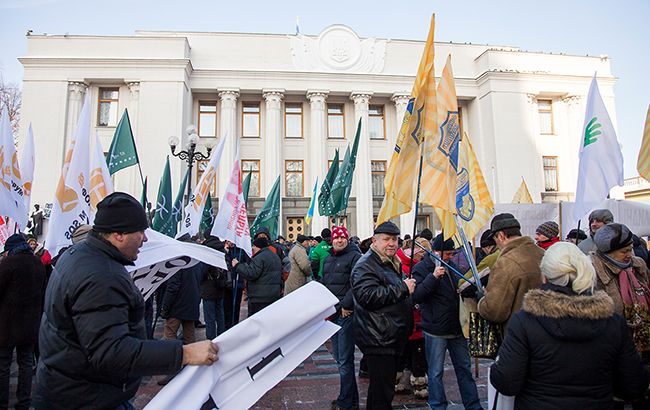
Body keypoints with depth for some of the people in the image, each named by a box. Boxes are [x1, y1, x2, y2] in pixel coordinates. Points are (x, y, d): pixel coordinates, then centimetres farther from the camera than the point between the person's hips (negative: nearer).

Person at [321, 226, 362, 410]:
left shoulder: (354, 257, -8)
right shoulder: (328, 259, 17)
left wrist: (346, 305, -17)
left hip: (347, 313, -8)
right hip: (332, 313, 8)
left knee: (345, 360, -2)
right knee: (338, 356, 15)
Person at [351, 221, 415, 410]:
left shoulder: (393, 263, 18)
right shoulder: (365, 265, -14)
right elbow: (368, 295, -30)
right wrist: (403, 288, -24)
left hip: (393, 338, 10)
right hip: (378, 339, -10)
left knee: (383, 388, 21)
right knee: (382, 394, -5)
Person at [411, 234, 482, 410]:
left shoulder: (451, 265, 9)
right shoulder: (422, 268, -11)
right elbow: (416, 296, -23)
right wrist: (433, 276, -31)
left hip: (456, 328, 6)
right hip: (435, 331, -6)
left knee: (465, 369, 17)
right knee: (436, 373, 6)